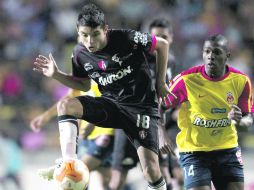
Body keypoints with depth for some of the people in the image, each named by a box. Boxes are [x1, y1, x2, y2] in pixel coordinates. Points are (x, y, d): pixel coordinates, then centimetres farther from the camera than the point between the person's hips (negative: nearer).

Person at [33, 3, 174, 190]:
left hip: (141, 107, -4)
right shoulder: (80, 54, -4)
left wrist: (160, 82, 2)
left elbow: (162, 44, -3)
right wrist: (57, 75, -1)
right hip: (111, 103, 4)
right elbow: (84, 85, 15)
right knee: (65, 105, -23)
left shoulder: (127, 39, -19)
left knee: (151, 172, -15)